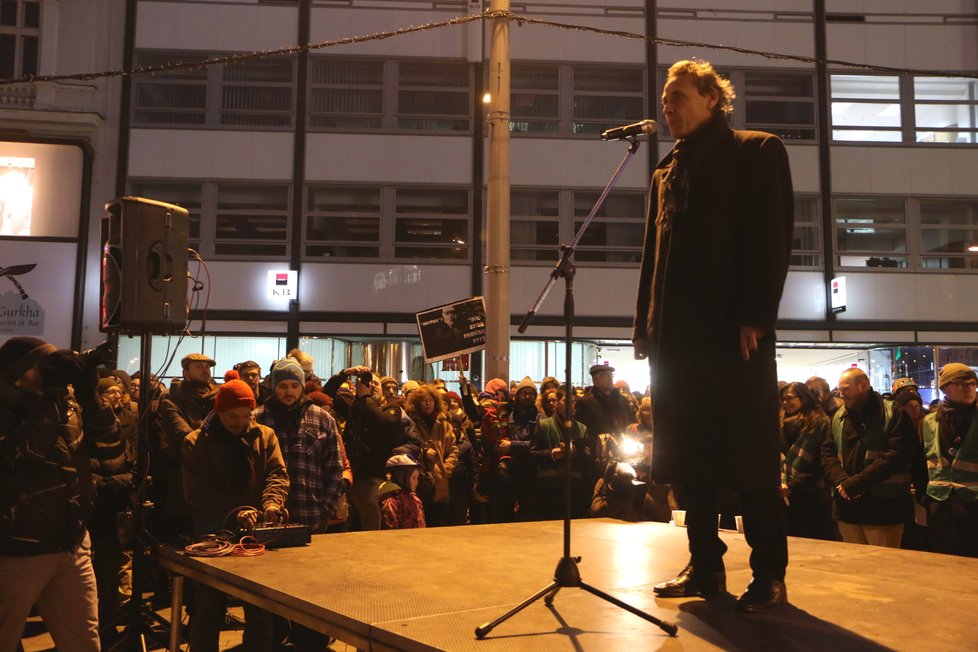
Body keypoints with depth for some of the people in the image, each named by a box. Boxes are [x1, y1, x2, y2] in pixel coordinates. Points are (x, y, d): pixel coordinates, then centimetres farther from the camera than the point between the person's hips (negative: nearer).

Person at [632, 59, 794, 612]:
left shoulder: (757, 152, 3)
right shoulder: (667, 172, 21)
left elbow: (773, 239, -7)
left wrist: (755, 318, -16)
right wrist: (646, 325, 10)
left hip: (735, 332, -6)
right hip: (679, 335, 7)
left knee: (750, 456, -1)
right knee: (689, 456, 9)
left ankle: (770, 576, 10)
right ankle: (706, 567, 19)